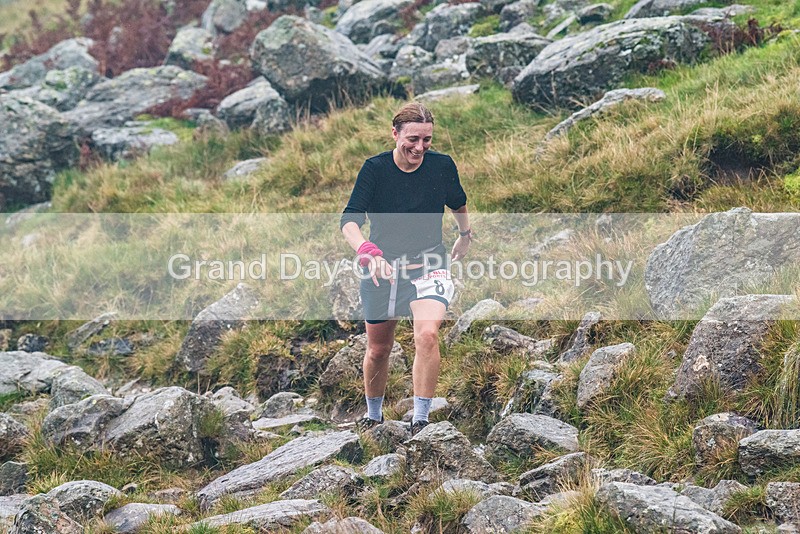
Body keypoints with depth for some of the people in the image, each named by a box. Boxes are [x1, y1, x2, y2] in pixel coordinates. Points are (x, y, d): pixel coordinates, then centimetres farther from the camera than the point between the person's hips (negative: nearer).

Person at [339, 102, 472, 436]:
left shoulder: (442, 166, -6)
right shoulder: (374, 168, -12)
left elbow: (458, 204, 17)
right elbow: (349, 221, -23)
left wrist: (465, 235, 30)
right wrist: (366, 250, -41)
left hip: (428, 267, -1)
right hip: (382, 268, 1)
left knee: (427, 334, -27)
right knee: (378, 349, 13)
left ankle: (420, 422, -23)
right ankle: (373, 416, 38)